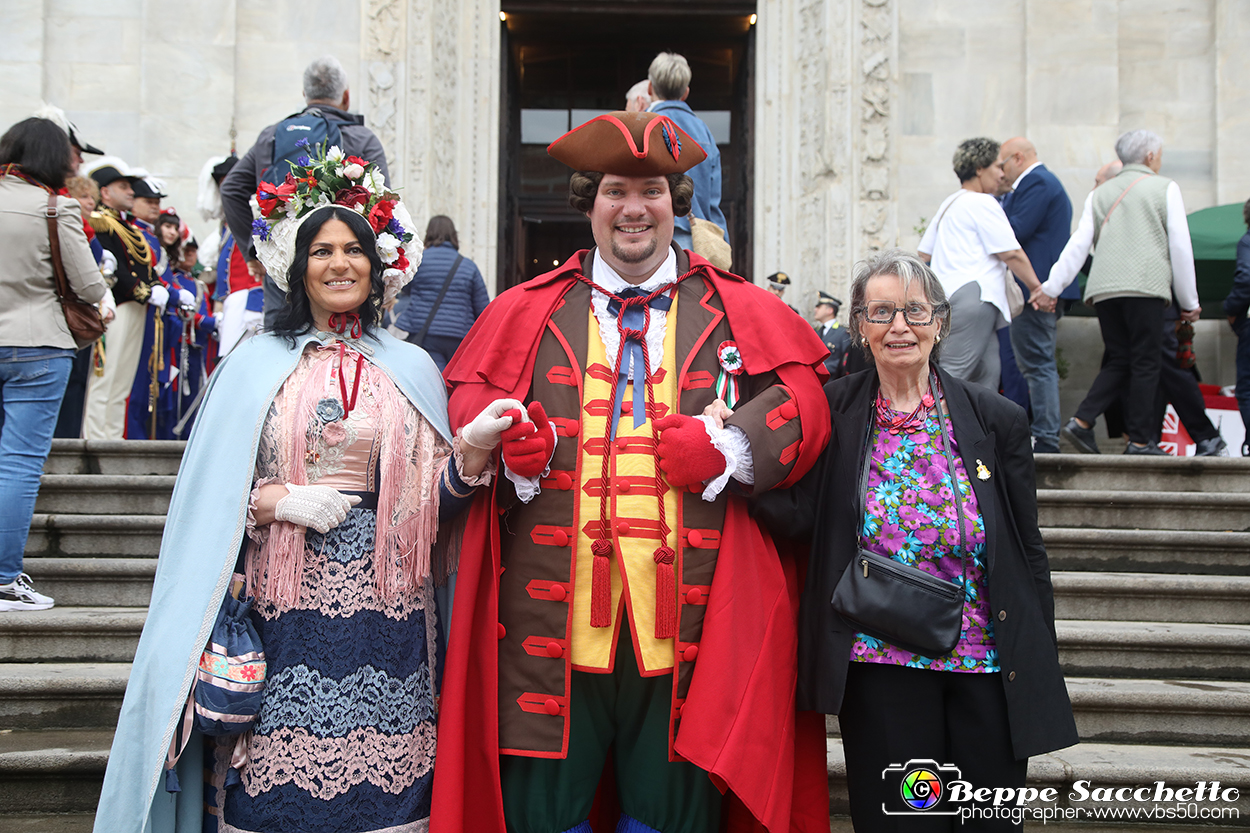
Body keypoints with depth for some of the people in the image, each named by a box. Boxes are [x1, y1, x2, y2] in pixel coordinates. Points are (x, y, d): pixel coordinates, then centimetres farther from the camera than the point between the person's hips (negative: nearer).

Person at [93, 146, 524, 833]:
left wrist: (474, 446, -10)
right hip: (282, 607, -1)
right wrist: (281, 499, -11)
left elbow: (436, 499, 8)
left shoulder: (411, 370, 11)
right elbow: (208, 491, 5)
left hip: (384, 606, 1)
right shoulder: (256, 365, 6)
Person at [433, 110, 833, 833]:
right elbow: (466, 401, 13)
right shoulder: (526, 313, 14)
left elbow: (803, 403, 5)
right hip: (553, 609, 1)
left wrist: (731, 448, -12)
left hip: (685, 616, 0)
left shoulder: (740, 313, 12)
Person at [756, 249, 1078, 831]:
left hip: (986, 669, 1)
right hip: (879, 668, -1)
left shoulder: (997, 421, 0)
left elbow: (1029, 553, 4)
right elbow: (802, 517, -10)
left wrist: (1040, 670, 5)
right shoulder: (833, 412, 0)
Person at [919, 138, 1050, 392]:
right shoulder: (983, 202, -4)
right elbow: (1011, 253, -7)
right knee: (954, 372, -16)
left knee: (987, 371, 7)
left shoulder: (948, 204, 24)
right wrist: (1038, 289, 0)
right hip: (973, 295, -10)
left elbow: (924, 254, 25)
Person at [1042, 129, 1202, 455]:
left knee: (1118, 361, 11)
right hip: (1145, 286, -5)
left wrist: (1051, 285, 8)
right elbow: (1180, 247, 4)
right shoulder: (1165, 188, 7)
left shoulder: (1100, 193, 18)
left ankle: (1081, 421, -5)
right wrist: (1189, 302, 8)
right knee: (1145, 364, 0)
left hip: (1103, 290, 5)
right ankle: (1140, 441, -1)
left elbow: (1079, 243, 9)